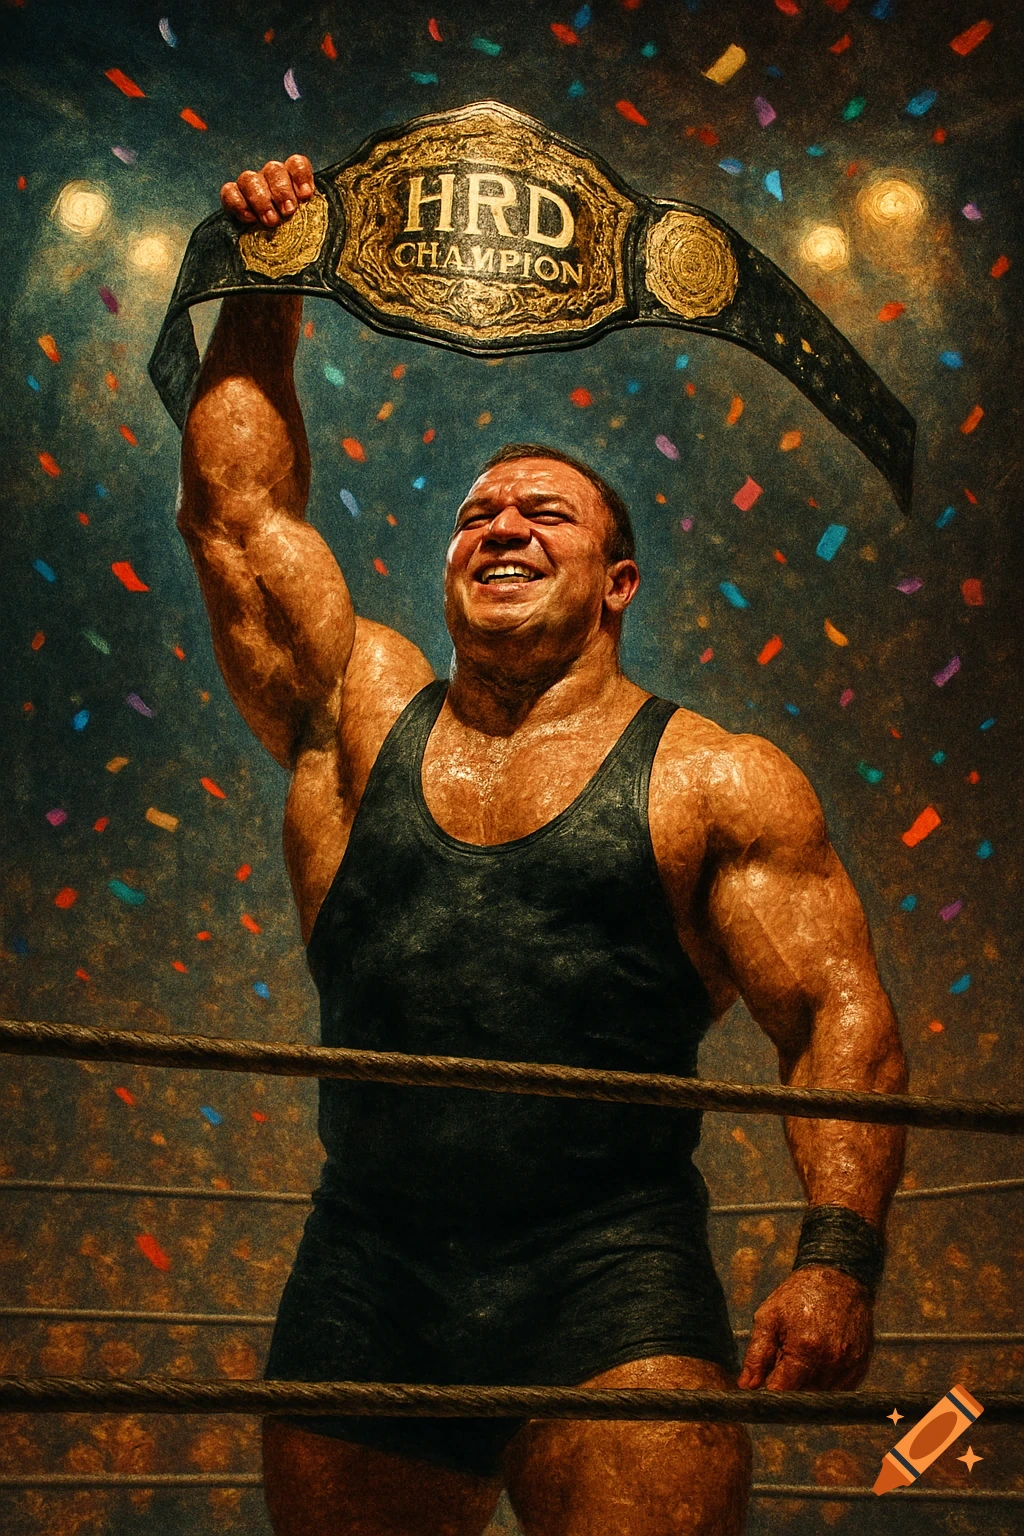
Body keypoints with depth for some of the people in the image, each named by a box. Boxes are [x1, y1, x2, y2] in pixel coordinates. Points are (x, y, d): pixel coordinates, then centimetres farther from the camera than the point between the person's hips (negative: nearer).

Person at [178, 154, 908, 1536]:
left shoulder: (716, 781, 4)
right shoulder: (362, 722, 14)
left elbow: (843, 1019, -1)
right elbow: (237, 507, 17)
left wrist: (837, 1259, -13)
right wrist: (265, 300, 16)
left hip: (609, 1281, -3)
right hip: (361, 1290, 4)